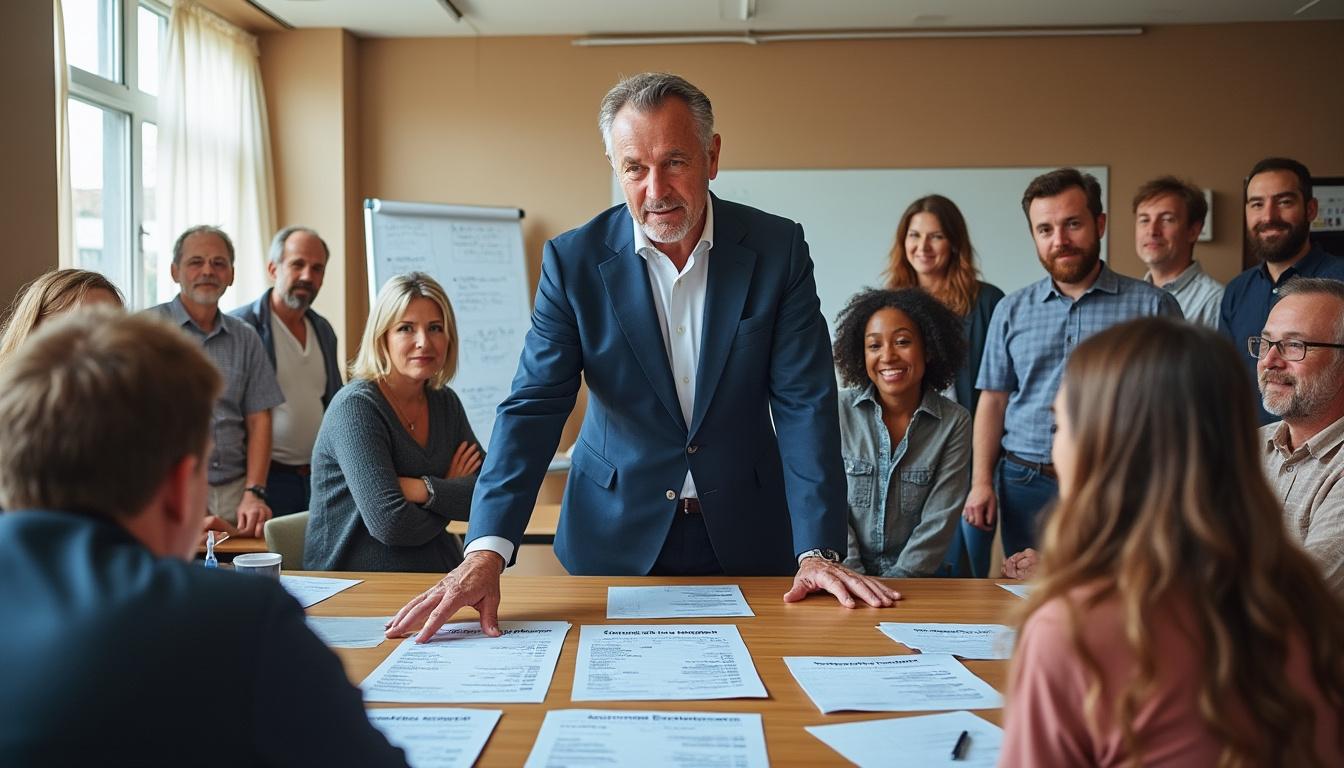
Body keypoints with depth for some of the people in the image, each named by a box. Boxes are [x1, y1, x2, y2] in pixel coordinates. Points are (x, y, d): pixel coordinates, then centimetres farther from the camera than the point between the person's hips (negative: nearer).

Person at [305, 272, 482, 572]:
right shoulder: (356, 406, -12)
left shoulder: (445, 402, 9)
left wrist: (421, 489, -16)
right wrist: (449, 496, -3)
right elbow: (389, 523, -21)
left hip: (438, 573, 6)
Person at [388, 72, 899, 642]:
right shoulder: (573, 260, -9)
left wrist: (818, 550, -19)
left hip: (746, 535, 1)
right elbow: (534, 407, -13)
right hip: (615, 538, 0)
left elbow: (804, 403, -10)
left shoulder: (777, 248, -8)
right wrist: (486, 551, -26)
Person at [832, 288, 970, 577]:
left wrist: (895, 583, -12)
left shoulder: (954, 422, 0)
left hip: (915, 579, 0)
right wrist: (854, 581, -11)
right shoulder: (838, 411, 0)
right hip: (846, 576, 0)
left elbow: (939, 521, -3)